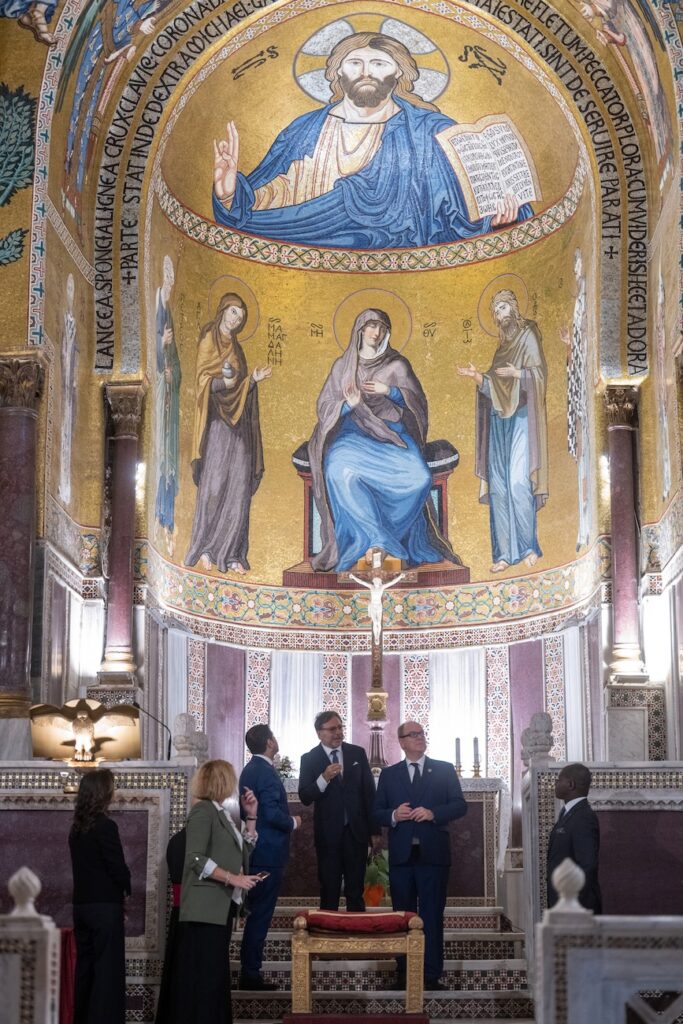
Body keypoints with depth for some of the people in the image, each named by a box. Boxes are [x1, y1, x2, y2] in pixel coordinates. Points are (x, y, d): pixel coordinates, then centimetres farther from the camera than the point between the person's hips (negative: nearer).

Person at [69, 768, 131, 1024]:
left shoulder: (77, 827, 8)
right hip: (105, 906, -7)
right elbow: (118, 867, -14)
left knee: (85, 966, 13)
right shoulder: (105, 826, -15)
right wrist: (126, 889, 5)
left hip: (81, 904, 7)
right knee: (108, 968, -4)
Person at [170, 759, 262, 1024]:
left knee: (215, 974, 10)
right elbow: (197, 859, -20)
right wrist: (233, 879, -22)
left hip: (221, 908, 9)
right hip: (205, 909, -9)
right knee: (201, 976, -8)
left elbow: (244, 850, 16)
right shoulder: (203, 811, -11)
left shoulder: (221, 812, 16)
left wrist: (251, 816, 11)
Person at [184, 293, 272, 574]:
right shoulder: (208, 342, 0)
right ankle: (205, 548, -1)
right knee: (214, 484, -9)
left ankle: (231, 553, -1)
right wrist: (224, 382, -26)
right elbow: (204, 382, -9)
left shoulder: (235, 348, 20)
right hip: (217, 421, -6)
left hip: (238, 422, 6)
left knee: (239, 487, -1)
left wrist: (253, 379, 2)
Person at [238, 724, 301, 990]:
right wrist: (293, 822, -7)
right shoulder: (266, 773, -17)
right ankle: (251, 973, -2)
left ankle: (249, 971, 18)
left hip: (255, 850, 10)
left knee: (256, 912, 14)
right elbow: (272, 814, -24)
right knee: (261, 914, -5)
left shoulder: (249, 770, 13)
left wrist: (287, 820, 20)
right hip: (268, 852, -10)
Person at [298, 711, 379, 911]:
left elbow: (369, 793, 5)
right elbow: (305, 798, -10)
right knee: (329, 893, 7)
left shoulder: (357, 753, 3)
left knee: (356, 892, 8)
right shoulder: (309, 759, -3)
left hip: (356, 831, 2)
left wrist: (375, 830, 3)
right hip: (328, 834, -2)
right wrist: (324, 778, -27)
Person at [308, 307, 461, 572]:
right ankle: (377, 539, -36)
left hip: (391, 433, 1)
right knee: (340, 471, -38)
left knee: (419, 477, -32)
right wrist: (348, 405, -14)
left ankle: (372, 538, -22)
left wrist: (390, 392, -13)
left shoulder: (397, 365, 11)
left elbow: (417, 401, 6)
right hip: (353, 433, 0)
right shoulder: (343, 365, 13)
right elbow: (325, 407, 8)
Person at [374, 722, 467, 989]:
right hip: (401, 854, 2)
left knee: (433, 915, 0)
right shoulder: (389, 774, 11)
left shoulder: (444, 770, 7)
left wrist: (433, 813, -14)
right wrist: (393, 815, -12)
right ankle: (404, 973, 11)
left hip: (433, 854, -1)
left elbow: (460, 805, 1)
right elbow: (377, 813, 9)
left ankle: (432, 974, 3)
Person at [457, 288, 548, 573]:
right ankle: (505, 552, 1)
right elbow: (493, 387, 15)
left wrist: (516, 373, -26)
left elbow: (540, 374, -11)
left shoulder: (528, 336, -1)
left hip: (521, 418, -7)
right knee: (498, 484, 0)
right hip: (499, 419, 7)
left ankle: (529, 546, -4)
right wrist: (476, 377, -1)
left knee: (518, 481, -14)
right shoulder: (502, 344, 19)